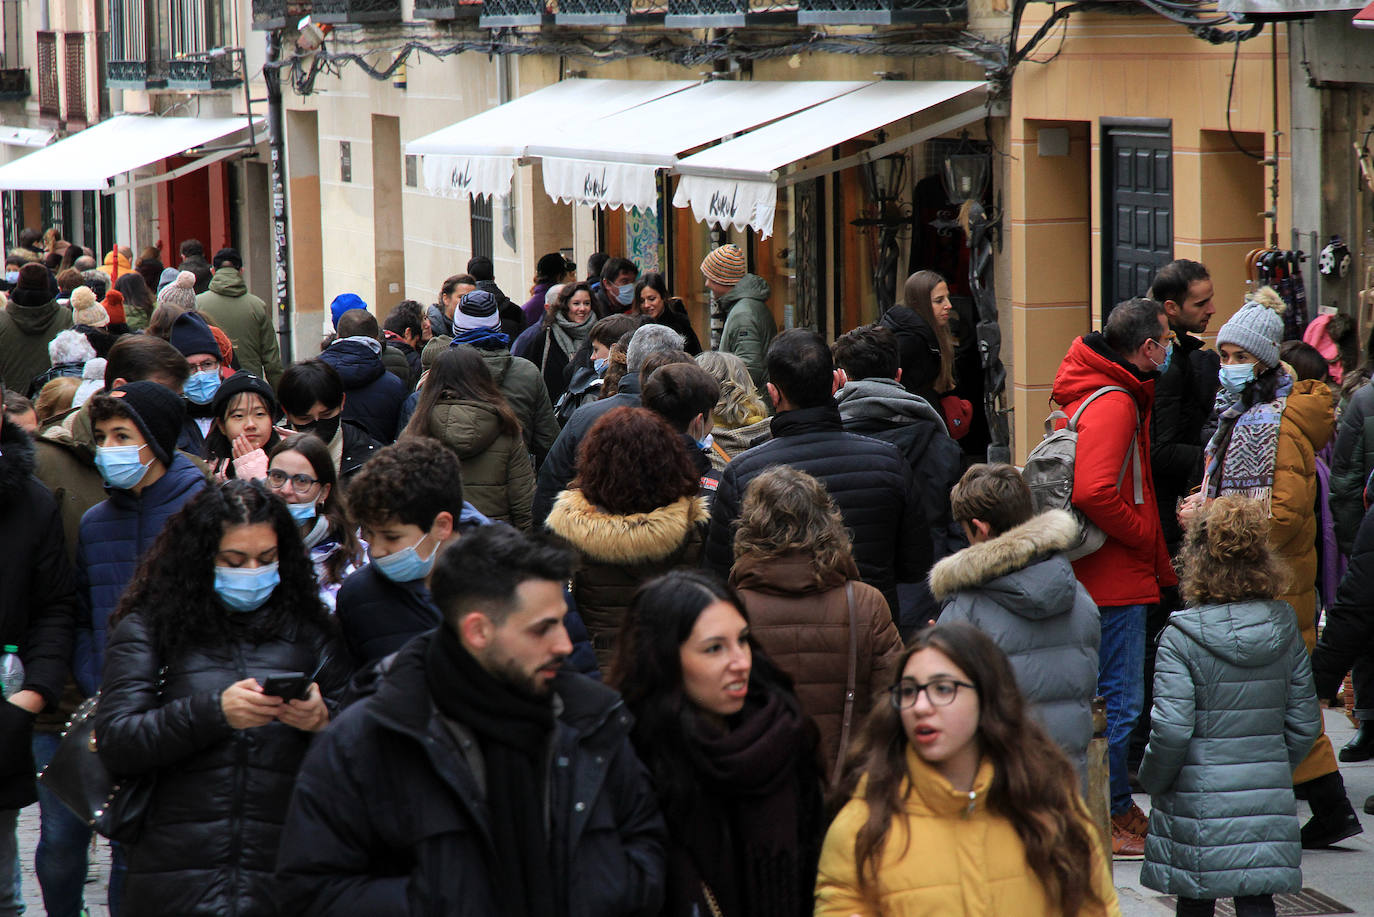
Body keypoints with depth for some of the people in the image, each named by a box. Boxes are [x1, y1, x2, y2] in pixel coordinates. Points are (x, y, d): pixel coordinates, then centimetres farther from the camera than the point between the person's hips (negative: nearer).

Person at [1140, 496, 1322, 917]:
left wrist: (1153, 780, 2)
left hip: (1199, 799, -3)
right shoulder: (1283, 628, 0)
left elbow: (1171, 729, -16)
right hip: (1268, 796, 3)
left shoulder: (1182, 636, -14)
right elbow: (1304, 721, 6)